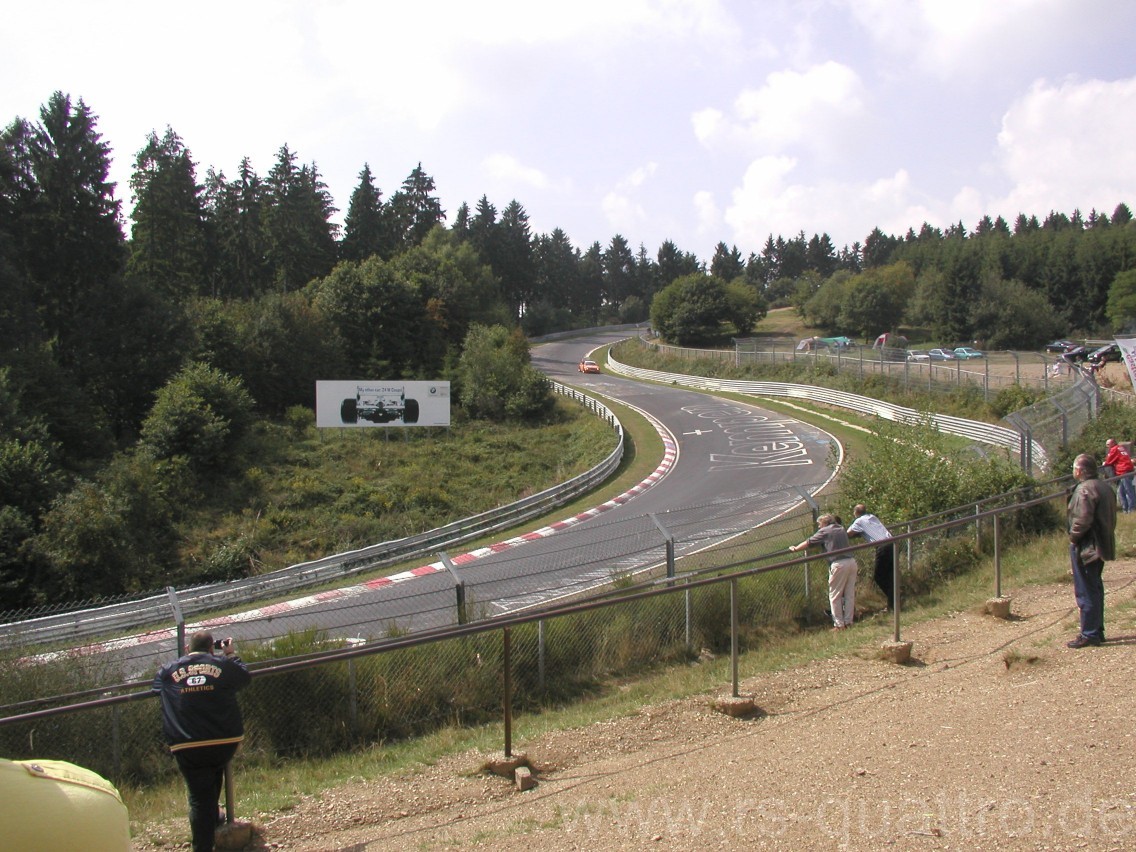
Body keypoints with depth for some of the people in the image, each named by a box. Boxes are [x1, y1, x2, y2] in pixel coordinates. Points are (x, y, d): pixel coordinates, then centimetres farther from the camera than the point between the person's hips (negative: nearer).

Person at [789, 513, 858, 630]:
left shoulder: (824, 531, 4)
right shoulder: (841, 529, 22)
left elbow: (808, 542, 11)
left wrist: (795, 548, 26)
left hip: (839, 564, -6)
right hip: (852, 561, 6)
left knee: (835, 596, 2)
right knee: (850, 594, 12)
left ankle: (839, 624, 2)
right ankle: (848, 621, 14)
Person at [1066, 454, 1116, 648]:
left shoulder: (1084, 490, -20)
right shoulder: (1104, 486, 10)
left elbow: (1083, 520, -26)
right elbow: (1111, 516, 15)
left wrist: (1073, 536, -11)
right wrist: (1106, 537, 17)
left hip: (1085, 548, -10)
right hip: (1101, 546, 10)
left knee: (1086, 592, -3)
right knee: (1095, 589, 18)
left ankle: (1089, 634, 1)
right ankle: (1097, 630, 26)